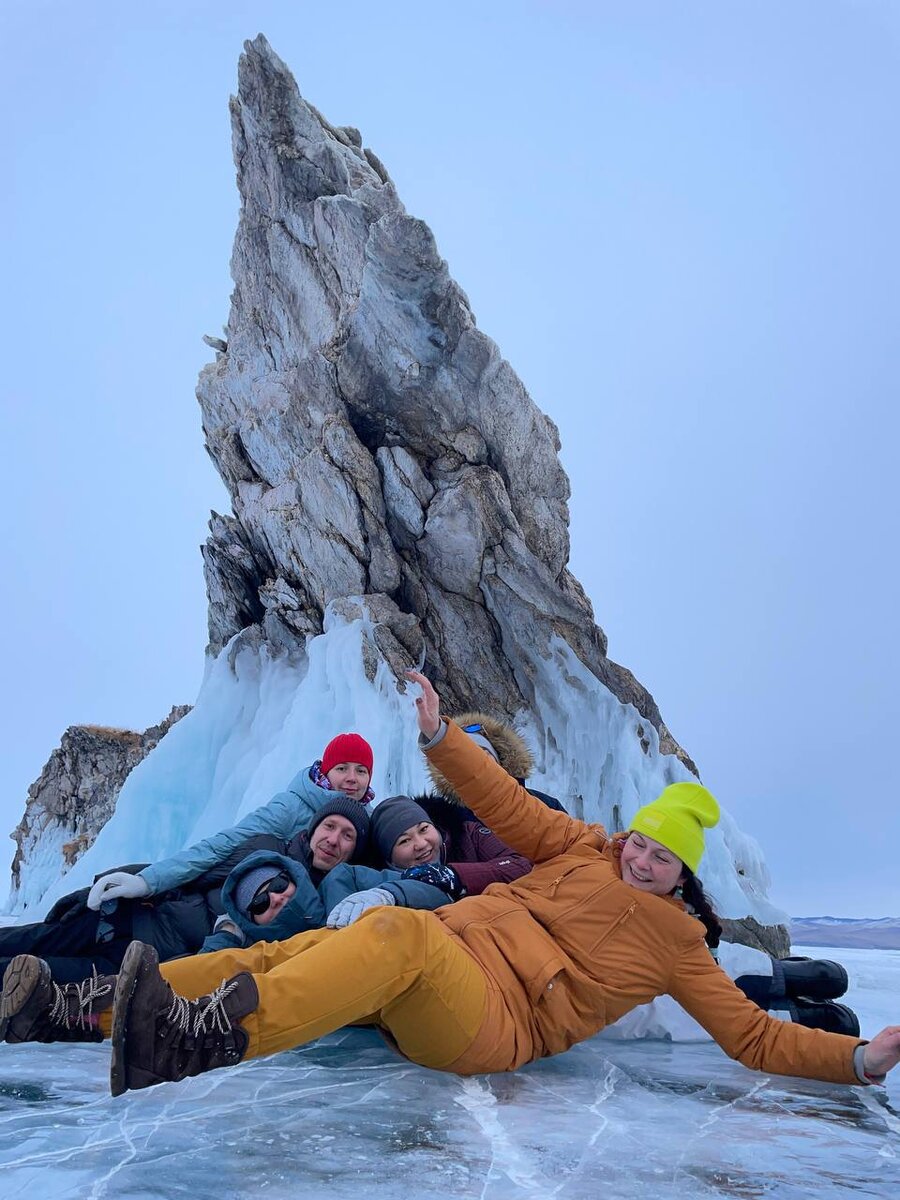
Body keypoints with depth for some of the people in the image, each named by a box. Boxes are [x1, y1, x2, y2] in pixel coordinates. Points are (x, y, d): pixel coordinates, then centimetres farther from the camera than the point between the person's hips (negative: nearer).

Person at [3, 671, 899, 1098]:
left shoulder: (675, 945, 15)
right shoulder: (584, 850, 22)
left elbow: (751, 1035, 14)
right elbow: (504, 804, 15)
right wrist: (439, 735, 5)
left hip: (494, 1021, -5)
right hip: (443, 957, 5)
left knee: (398, 931, -36)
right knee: (302, 949, -16)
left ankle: (202, 1042, -52)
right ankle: (81, 1012, -16)